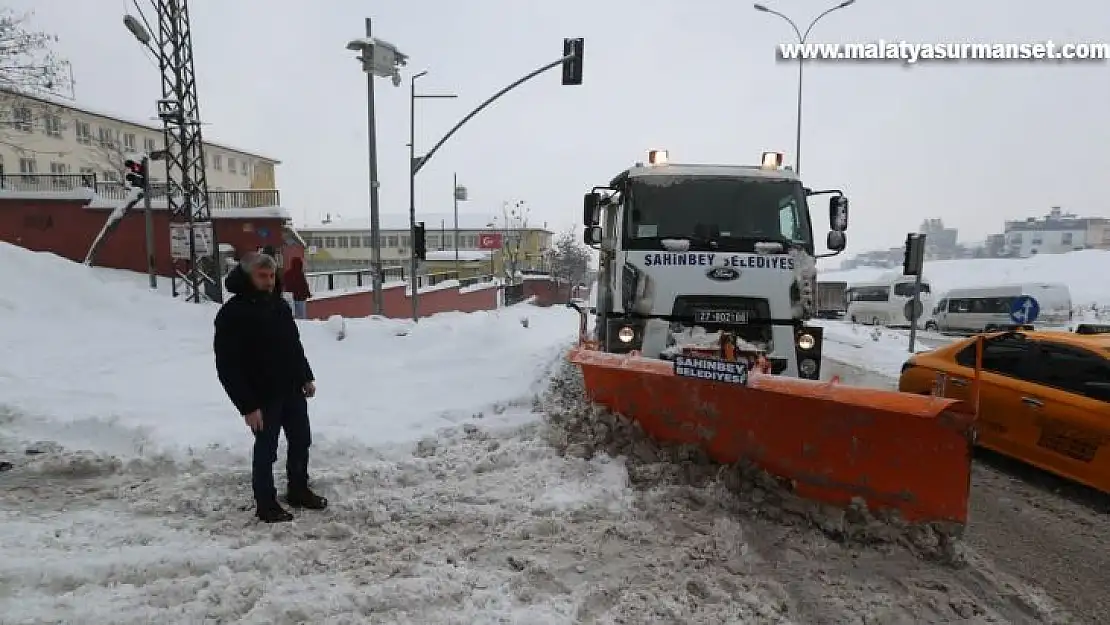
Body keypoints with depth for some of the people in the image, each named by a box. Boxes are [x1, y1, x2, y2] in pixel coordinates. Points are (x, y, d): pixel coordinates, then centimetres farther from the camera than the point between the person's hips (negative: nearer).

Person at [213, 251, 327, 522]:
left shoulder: (278, 304, 6)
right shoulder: (231, 314, -16)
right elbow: (228, 367, -17)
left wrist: (306, 377, 13)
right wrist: (247, 406, -20)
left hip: (292, 389, 7)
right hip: (263, 396, -7)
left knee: (301, 441, 16)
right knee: (266, 450, 5)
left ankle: (299, 491, 33)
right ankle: (266, 505, 21)